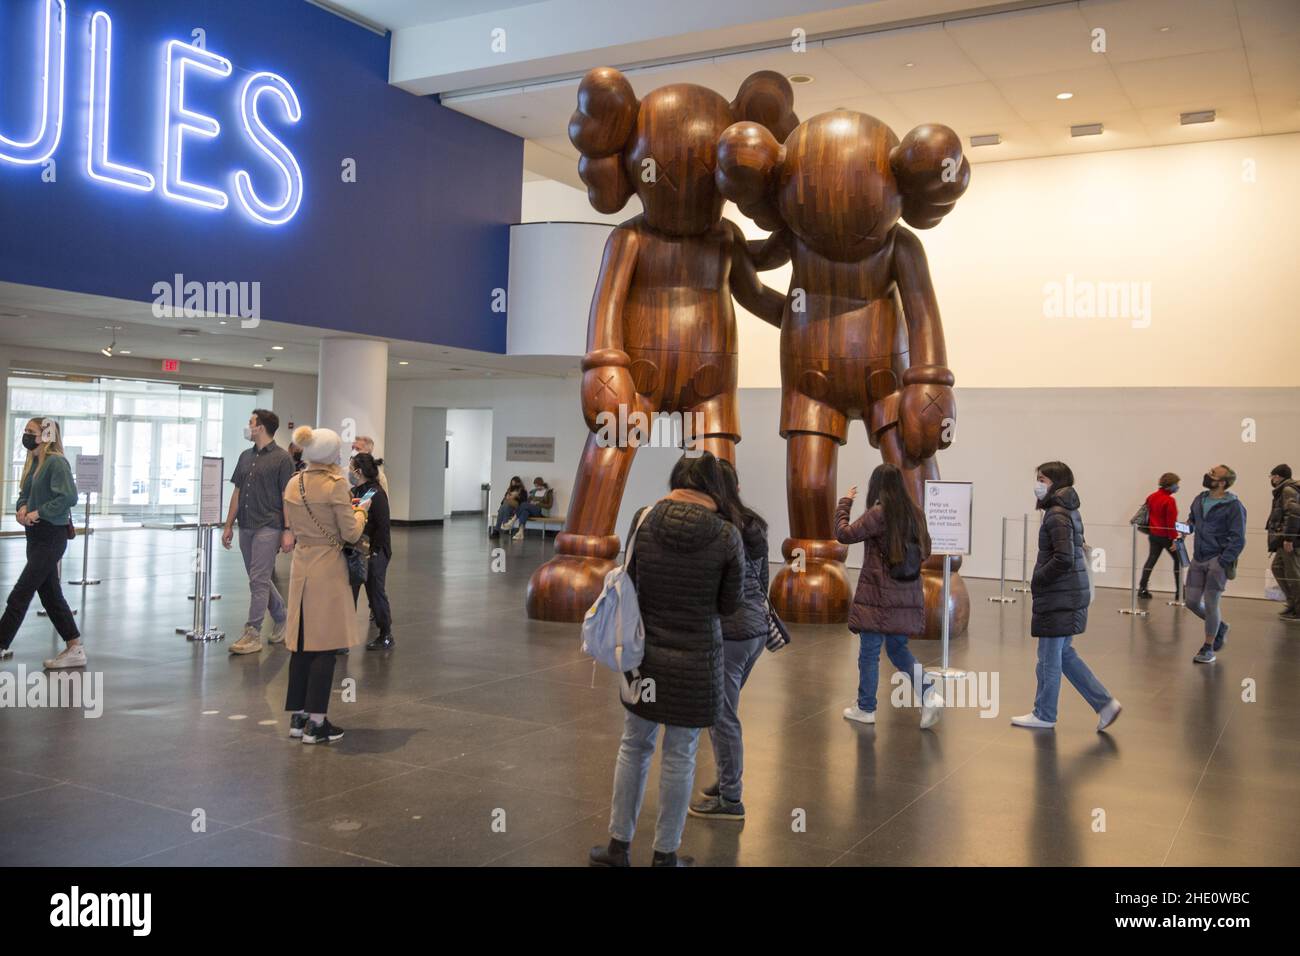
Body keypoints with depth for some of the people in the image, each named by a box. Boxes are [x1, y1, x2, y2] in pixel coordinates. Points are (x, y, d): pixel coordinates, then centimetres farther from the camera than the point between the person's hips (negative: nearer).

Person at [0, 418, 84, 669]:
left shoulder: (56, 462, -15)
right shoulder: (32, 463, 12)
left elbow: (69, 497, -24)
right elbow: (24, 495, 18)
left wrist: (38, 512, -20)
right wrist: (22, 508, -3)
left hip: (51, 537, -9)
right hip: (36, 536, 9)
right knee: (50, 596, 12)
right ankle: (75, 649, 18)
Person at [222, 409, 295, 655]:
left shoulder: (281, 458, -7)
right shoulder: (246, 456, 13)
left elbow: (287, 497, -9)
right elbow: (237, 492, 16)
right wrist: (228, 525, 13)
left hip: (268, 527, -7)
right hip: (245, 527, 7)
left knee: (258, 581, -7)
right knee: (261, 579, 14)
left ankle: (252, 635, -2)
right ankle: (282, 621, 29)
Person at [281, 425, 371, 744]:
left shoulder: (293, 484, 6)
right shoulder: (336, 484, -14)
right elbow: (350, 534, -12)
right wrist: (360, 511, 8)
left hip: (300, 566, 7)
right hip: (328, 568, -7)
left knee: (302, 642, 13)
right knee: (325, 645, -1)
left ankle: (297, 717, 19)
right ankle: (315, 723, 1)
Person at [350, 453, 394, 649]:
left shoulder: (376, 494, -14)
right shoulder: (353, 492, 8)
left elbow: (383, 527, -16)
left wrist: (373, 551, -17)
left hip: (374, 553, -7)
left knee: (375, 591, 3)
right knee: (350, 591, 8)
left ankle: (386, 636, 16)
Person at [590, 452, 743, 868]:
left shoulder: (643, 519, -7)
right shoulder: (727, 536, -12)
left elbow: (630, 584, 2)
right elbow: (728, 604, -2)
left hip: (646, 653, 2)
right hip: (697, 660, -2)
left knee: (634, 747, 18)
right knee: (680, 757, 10)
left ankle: (619, 845, 26)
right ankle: (664, 855, 23)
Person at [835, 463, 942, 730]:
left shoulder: (878, 514, -14)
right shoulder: (914, 513, 4)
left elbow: (843, 534, -9)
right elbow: (924, 551, 14)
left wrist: (845, 502, 2)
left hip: (878, 596, -6)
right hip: (907, 598, 6)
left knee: (869, 652, 6)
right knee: (897, 648, 19)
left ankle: (865, 708, 15)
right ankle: (928, 691, 1)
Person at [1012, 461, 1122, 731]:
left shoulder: (1057, 515, -18)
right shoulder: (1068, 511, 12)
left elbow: (1064, 559, -26)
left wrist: (1037, 580, -13)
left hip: (1059, 598, -10)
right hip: (1072, 594, 10)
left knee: (1049, 658, 4)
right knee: (1064, 654, 18)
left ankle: (1044, 714, 17)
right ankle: (1105, 703, 19)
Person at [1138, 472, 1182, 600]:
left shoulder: (1151, 497, 5)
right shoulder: (1169, 501, -17)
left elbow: (1147, 514, 13)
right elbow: (1171, 522, -19)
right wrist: (1174, 539, -18)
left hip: (1153, 534, 7)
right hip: (1166, 536, -7)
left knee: (1151, 559, 11)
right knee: (1178, 560, 6)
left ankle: (1142, 589, 5)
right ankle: (1179, 592, 7)